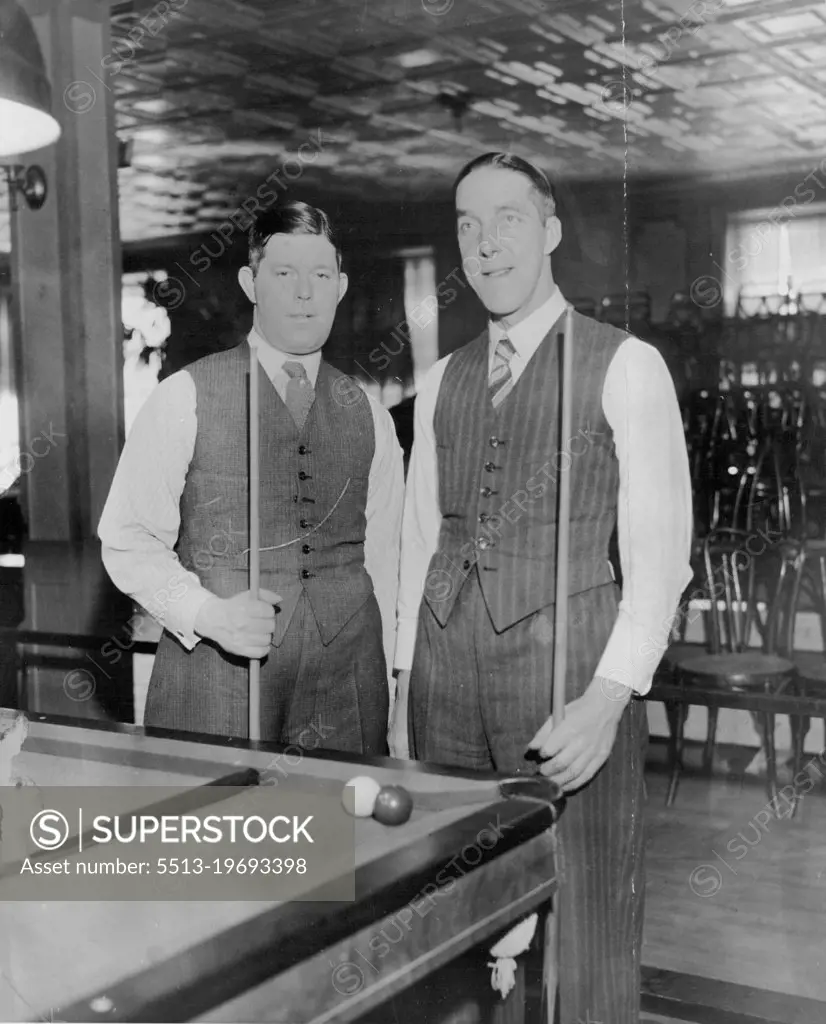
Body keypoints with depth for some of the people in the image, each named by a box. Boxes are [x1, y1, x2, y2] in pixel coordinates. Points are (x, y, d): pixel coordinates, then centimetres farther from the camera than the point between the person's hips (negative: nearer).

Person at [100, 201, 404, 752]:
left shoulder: (369, 417, 9)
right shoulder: (184, 399, -1)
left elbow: (382, 562, 11)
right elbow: (127, 539, -2)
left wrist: (388, 699, 7)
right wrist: (207, 612, -17)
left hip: (347, 682, 3)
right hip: (215, 673, -2)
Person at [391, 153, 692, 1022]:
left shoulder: (625, 367, -1)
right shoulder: (442, 380, 14)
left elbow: (659, 552, -6)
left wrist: (609, 697, -16)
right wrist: (404, 687, 11)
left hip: (569, 671, -4)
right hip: (448, 674, 4)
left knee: (583, 937, 1)